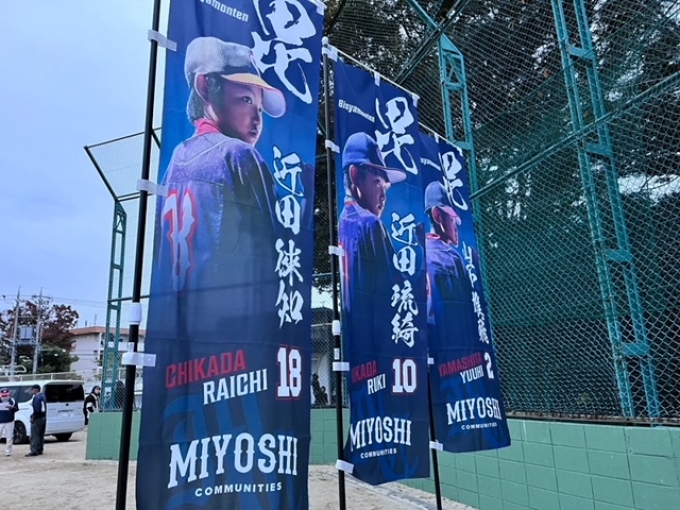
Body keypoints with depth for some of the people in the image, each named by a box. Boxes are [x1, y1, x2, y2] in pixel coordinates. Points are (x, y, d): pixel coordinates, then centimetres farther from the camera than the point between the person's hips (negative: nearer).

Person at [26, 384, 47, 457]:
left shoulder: (37, 397, -17)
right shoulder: (42, 396, 13)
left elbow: (37, 410, -23)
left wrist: (33, 417, -15)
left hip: (37, 418, -10)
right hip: (43, 418, 10)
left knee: (34, 435, -5)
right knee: (41, 435, 14)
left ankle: (34, 451, -5)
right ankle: (40, 450, 20)